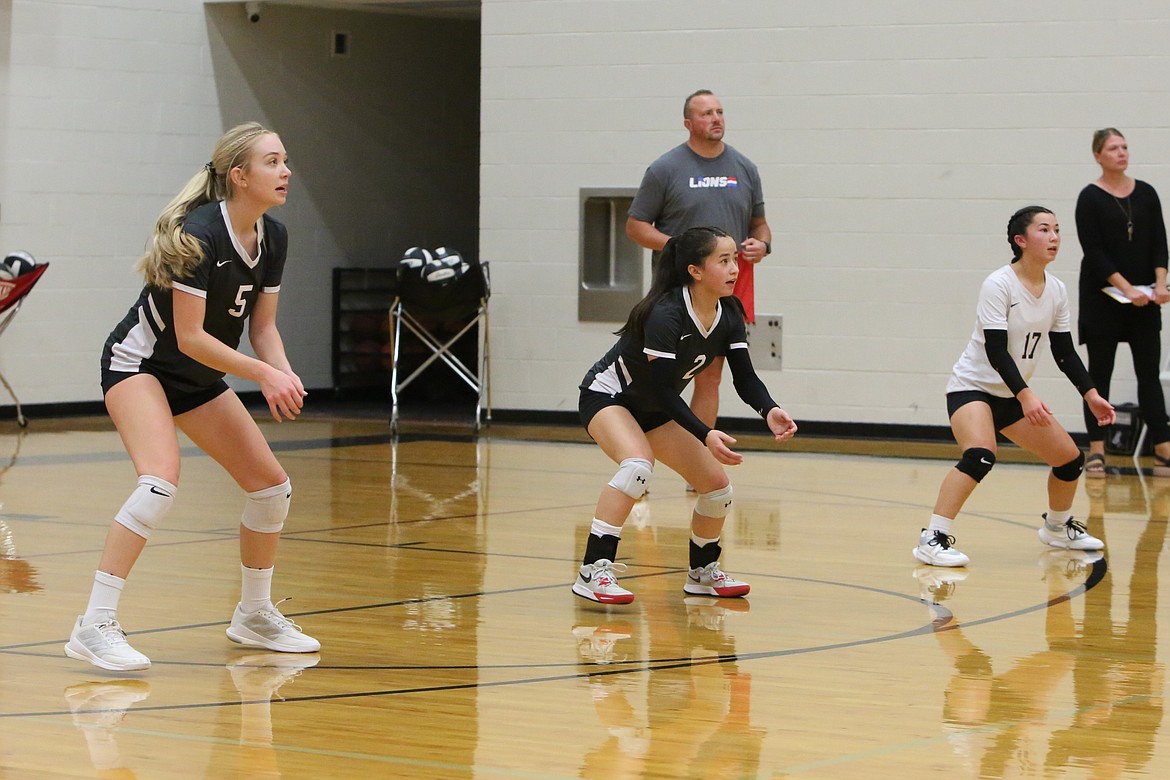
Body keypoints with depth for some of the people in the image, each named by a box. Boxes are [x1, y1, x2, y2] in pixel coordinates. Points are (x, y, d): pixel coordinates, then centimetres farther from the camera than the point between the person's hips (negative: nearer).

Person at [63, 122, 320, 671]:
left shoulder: (273, 237, -3)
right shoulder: (200, 233, -26)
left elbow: (263, 326, 5)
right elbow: (189, 337, -26)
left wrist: (285, 377, -14)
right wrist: (264, 375, -28)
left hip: (199, 379, 9)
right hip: (140, 362, -8)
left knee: (272, 486, 7)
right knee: (161, 482, -30)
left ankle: (254, 615, 26)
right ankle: (95, 626, -28)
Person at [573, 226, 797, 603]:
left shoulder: (729, 315, -8)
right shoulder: (666, 315, -31)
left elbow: (744, 377, -7)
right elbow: (661, 390, -32)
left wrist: (769, 410, -28)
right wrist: (706, 435, -42)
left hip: (654, 410, 8)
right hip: (606, 397, -8)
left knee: (716, 484, 2)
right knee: (638, 463, -36)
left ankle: (702, 573, 26)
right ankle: (592, 572, -36)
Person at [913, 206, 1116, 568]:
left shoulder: (1056, 290, 2)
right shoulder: (998, 285, -19)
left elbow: (1065, 351, 10)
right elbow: (995, 350, -26)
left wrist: (1091, 395, 2)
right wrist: (1026, 395, -35)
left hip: (1013, 396, 8)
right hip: (973, 386, -8)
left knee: (1070, 458, 9)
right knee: (980, 455, -33)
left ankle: (1057, 527, 36)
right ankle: (932, 539, -33)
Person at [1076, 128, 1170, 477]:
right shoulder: (1090, 198, -5)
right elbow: (1094, 252, -11)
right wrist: (1126, 289, -20)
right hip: (1102, 300, -4)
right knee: (1099, 372, 1)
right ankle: (1096, 450, 5)